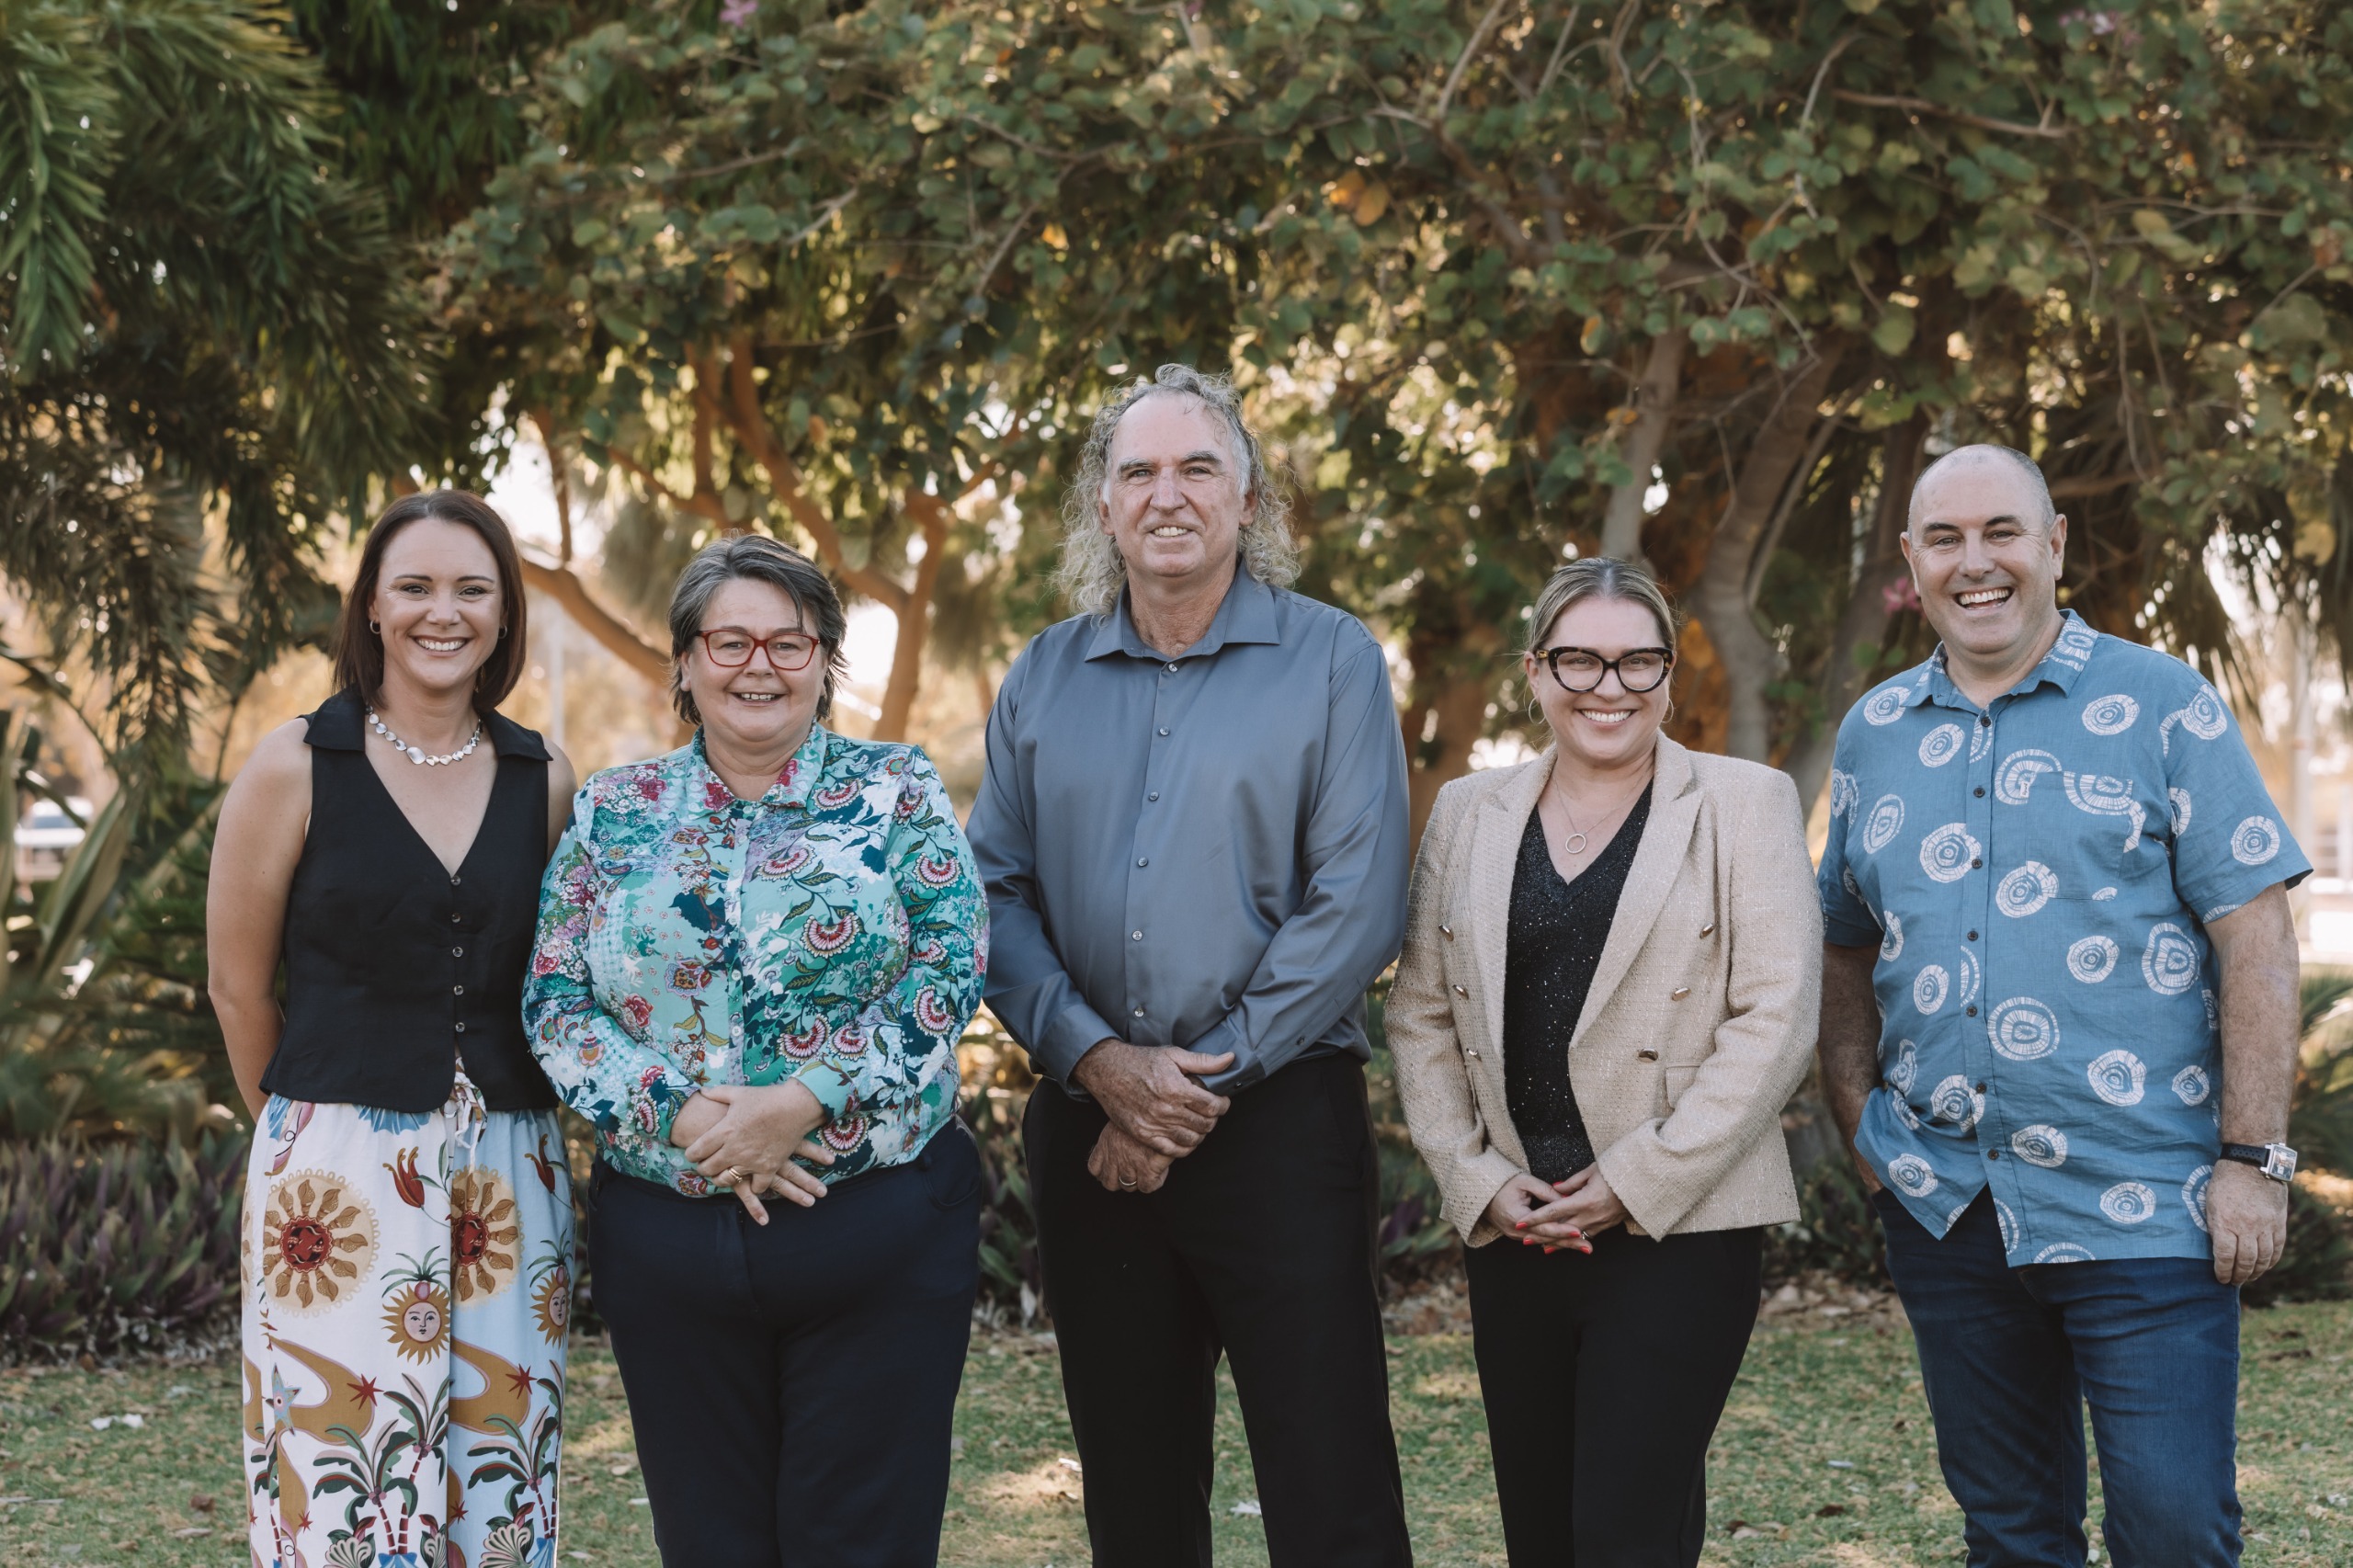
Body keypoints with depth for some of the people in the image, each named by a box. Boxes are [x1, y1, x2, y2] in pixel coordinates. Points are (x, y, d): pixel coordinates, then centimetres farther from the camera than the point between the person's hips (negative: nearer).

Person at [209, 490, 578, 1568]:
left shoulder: (543, 780, 7)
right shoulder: (296, 766, -2)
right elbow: (237, 984, 3)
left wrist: (486, 1121, 10)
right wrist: (308, 1120, 10)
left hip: (512, 1169, 3)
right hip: (339, 1166, -3)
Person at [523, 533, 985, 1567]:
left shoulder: (896, 791, 3)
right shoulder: (613, 814, 8)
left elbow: (949, 970, -7)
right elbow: (555, 1004, 2)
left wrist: (805, 1100, -17)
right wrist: (683, 1116, -13)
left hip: (877, 1233, -2)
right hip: (665, 1237, 2)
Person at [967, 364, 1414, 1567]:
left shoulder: (1331, 661, -1)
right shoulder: (1043, 679, 10)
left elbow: (1355, 907, -8)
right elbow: (995, 893, 5)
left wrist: (1206, 1080, -12)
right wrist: (1095, 1059, -10)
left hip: (1278, 1117, -4)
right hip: (1088, 1126, 4)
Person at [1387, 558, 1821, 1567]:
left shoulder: (1744, 805, 1)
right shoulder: (1468, 813, 12)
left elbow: (1776, 1019, -7)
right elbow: (1420, 1014, 11)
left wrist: (1636, 1183, -12)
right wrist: (1479, 1180, -2)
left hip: (1679, 1229, -4)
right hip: (1511, 1233, 4)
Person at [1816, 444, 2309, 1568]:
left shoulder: (2163, 707, -2)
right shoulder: (1874, 734, 11)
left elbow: (2255, 936, -6)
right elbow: (1846, 944, 20)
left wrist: (2254, 1161, -12)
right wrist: (1859, 1122, 6)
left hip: (2142, 1208, -4)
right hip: (1944, 1209, 4)